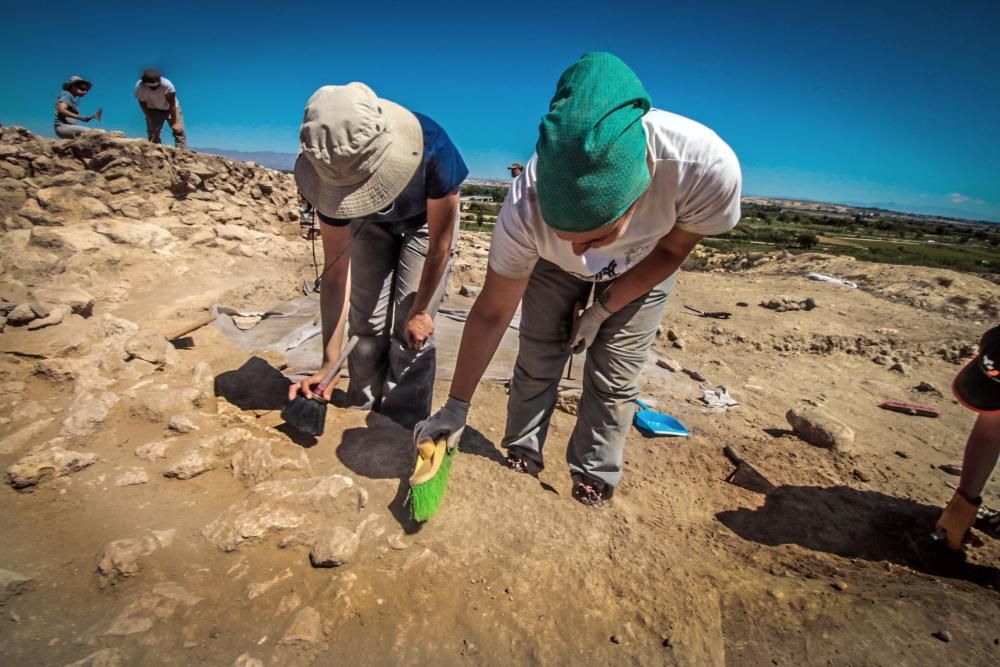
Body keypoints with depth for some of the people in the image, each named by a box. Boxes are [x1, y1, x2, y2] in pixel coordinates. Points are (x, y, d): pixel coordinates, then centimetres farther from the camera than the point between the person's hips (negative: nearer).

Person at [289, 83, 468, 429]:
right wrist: (329, 364, -28)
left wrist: (420, 310, -16)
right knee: (366, 325, 0)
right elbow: (335, 273, -26)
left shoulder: (431, 147, -40)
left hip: (425, 223, -2)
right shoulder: (333, 170, -31)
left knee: (410, 333, -9)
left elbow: (440, 243, -26)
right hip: (371, 224, 3)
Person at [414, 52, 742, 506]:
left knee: (614, 377, -4)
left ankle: (594, 484, 17)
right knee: (537, 362, -3)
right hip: (552, 264, 0)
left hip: (643, 265, 0)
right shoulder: (526, 210, -40)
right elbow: (491, 314, -27)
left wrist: (602, 310, -13)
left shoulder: (707, 165, -41)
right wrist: (456, 408, -19)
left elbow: (671, 251, -19)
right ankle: (521, 460, 21)